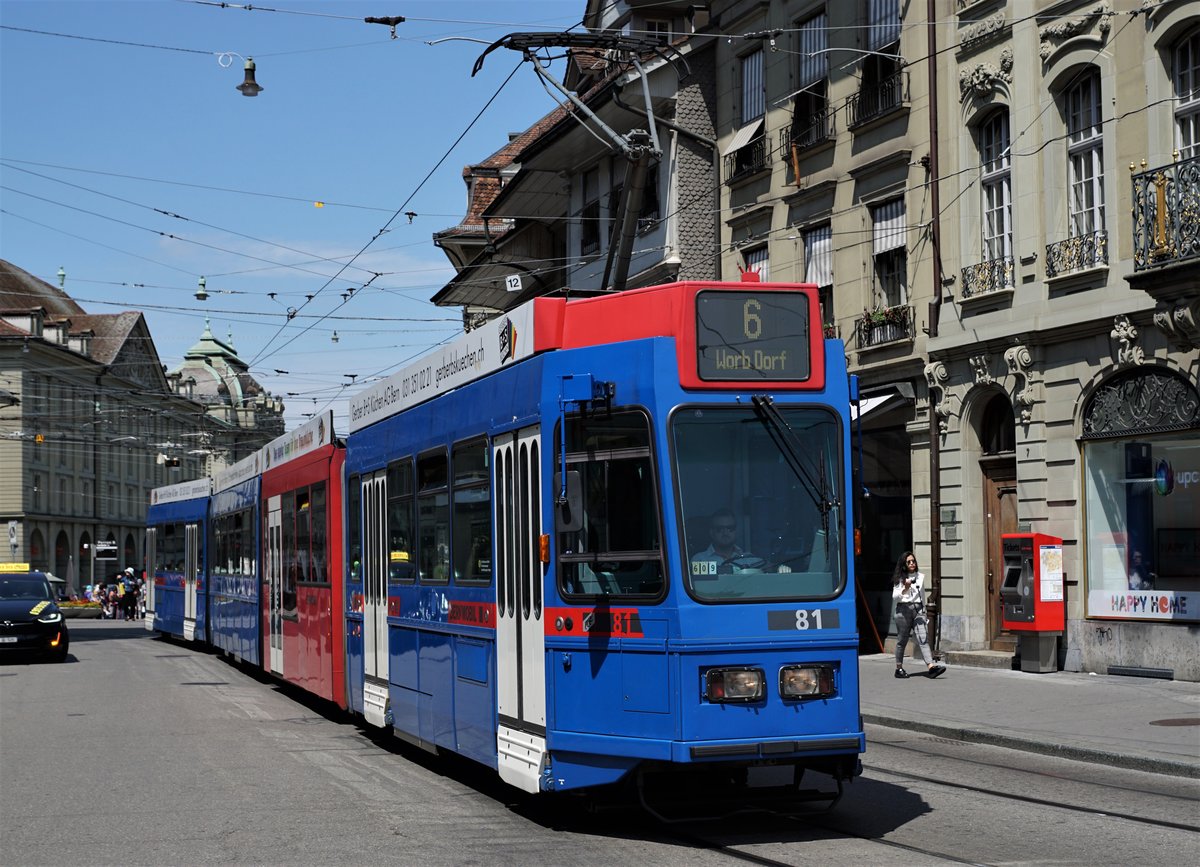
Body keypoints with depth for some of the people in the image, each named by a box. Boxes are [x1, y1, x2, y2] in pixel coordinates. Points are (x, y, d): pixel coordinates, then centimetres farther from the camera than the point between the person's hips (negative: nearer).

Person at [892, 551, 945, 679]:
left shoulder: (920, 577, 15)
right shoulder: (899, 579, 5)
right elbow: (895, 596, -2)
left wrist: (923, 610, 24)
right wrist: (905, 588, -18)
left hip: (917, 609, 2)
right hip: (903, 609, -2)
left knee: (923, 638, -12)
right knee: (902, 639, 4)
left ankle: (931, 666, -25)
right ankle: (899, 668, 15)